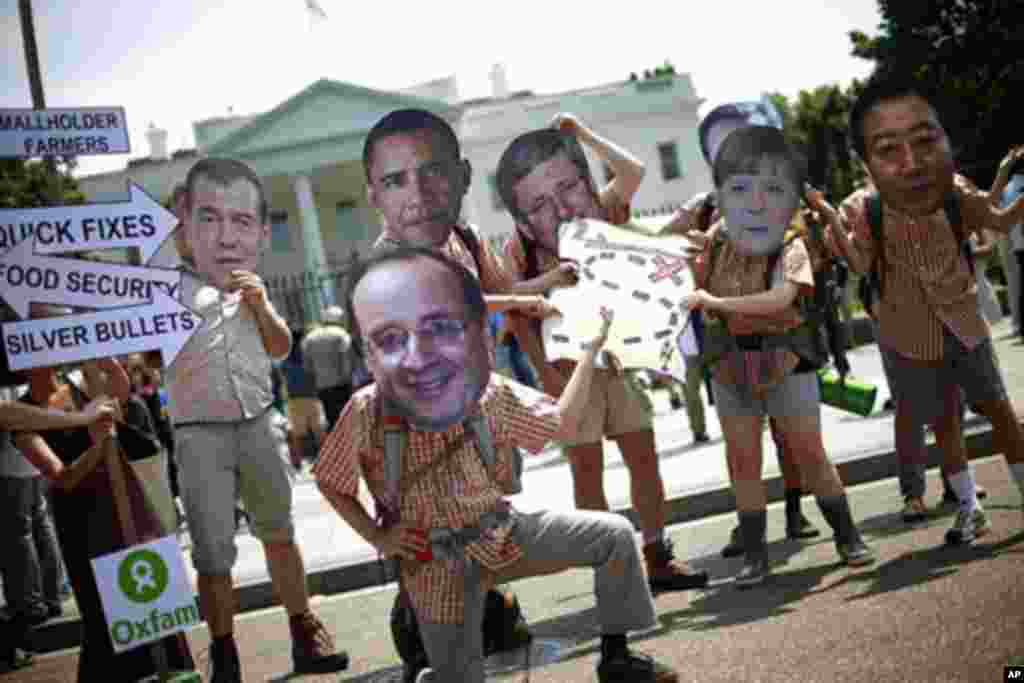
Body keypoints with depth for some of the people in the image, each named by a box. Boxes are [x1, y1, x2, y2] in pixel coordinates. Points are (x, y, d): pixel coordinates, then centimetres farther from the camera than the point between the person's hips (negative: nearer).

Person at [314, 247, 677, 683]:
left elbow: (562, 423, -1)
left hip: (504, 532, 3)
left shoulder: (495, 396, -18)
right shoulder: (365, 415, -26)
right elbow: (330, 482, -5)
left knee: (614, 534, 0)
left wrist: (592, 347, -10)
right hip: (438, 566, -3)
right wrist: (378, 537, -12)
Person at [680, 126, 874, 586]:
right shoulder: (715, 246, -5)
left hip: (785, 363, -3)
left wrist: (717, 302, -39)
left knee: (809, 453, 5)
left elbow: (780, 299, -37)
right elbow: (696, 290, 12)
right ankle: (754, 555, 14)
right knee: (742, 462, 6)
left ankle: (847, 536, 21)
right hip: (730, 369, 4)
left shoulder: (792, 250, -18)